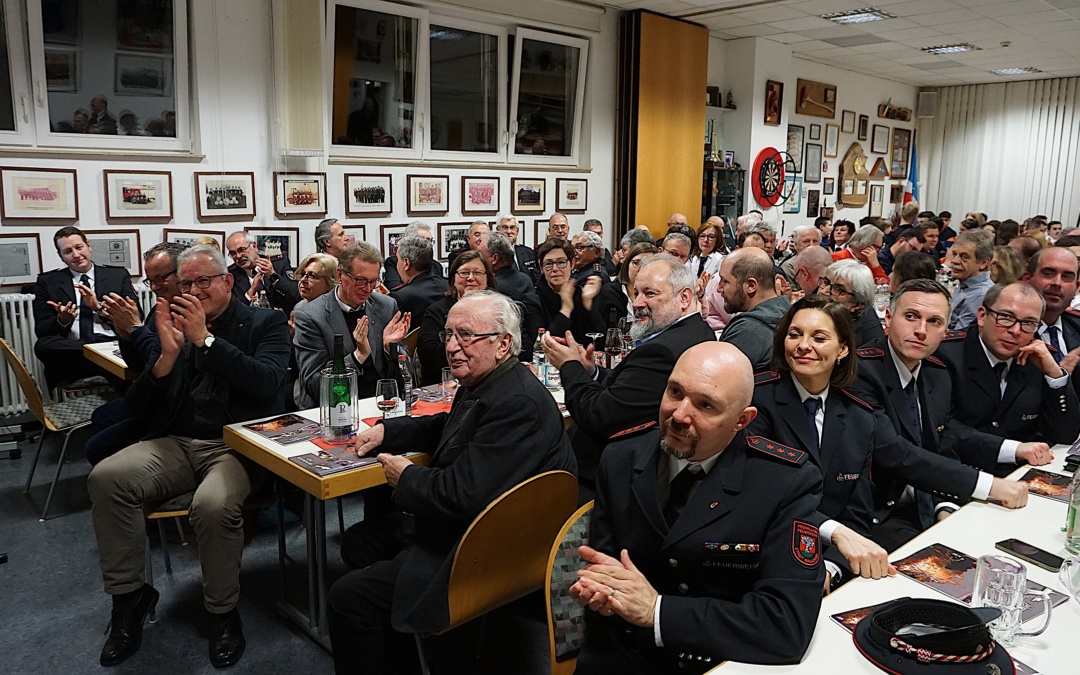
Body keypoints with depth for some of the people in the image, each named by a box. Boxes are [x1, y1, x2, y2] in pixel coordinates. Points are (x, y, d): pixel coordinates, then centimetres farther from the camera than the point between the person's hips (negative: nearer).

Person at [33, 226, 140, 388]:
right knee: (42, 345, -32)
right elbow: (41, 330, 9)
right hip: (70, 348, 3)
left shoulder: (118, 275, 15)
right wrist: (62, 320, -13)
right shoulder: (47, 281, 16)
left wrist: (98, 307, -7)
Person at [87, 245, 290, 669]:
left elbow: (268, 384, -16)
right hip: (178, 443, 5)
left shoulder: (265, 323, 4)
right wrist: (167, 354, -8)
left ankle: (223, 613, -6)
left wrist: (205, 339, -17)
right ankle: (128, 597, 0)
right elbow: (138, 408, 10)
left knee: (214, 504, -33)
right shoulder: (174, 325, 14)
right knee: (106, 478, -20)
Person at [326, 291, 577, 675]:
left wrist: (406, 478, -12)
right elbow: (447, 427, 24)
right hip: (459, 526, 11)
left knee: (348, 598, -13)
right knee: (359, 540, 21)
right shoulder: (482, 384, 4)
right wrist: (387, 431, 9)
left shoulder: (517, 404, -27)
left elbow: (463, 495, -30)